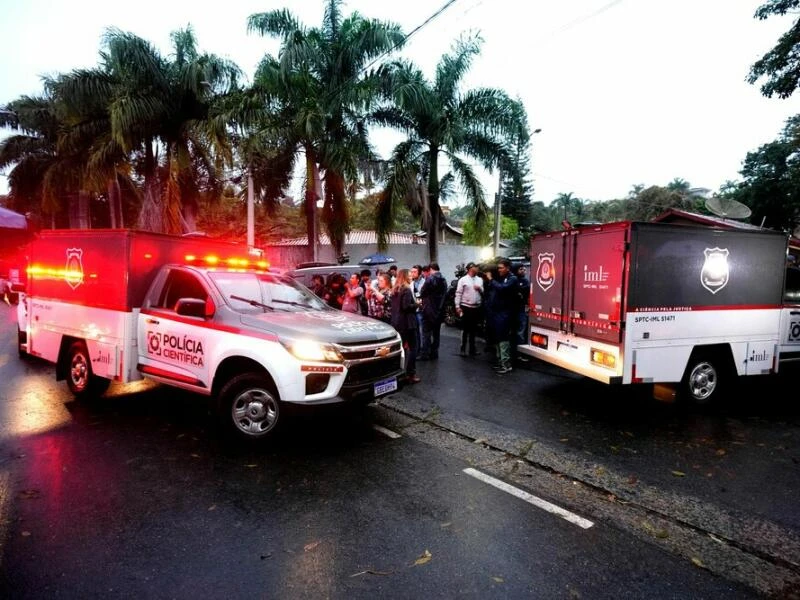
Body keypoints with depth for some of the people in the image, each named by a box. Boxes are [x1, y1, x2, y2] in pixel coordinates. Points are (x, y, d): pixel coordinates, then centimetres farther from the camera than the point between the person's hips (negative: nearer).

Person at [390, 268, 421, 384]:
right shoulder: (406, 289, -13)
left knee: (401, 347, 16)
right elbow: (407, 306, -23)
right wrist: (416, 304, -7)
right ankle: (410, 374, -4)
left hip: (397, 322, 9)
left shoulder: (395, 290, 13)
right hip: (407, 322, -9)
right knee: (412, 348, -3)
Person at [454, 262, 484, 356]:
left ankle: (472, 348, 21)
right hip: (466, 307, -5)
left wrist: (480, 289, -7)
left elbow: (483, 293, 14)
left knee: (473, 329, 12)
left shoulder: (480, 280, 10)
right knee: (465, 329, 0)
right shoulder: (463, 280, -5)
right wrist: (457, 306, -12)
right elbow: (458, 294, -7)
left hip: (476, 307, 5)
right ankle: (463, 349, 7)